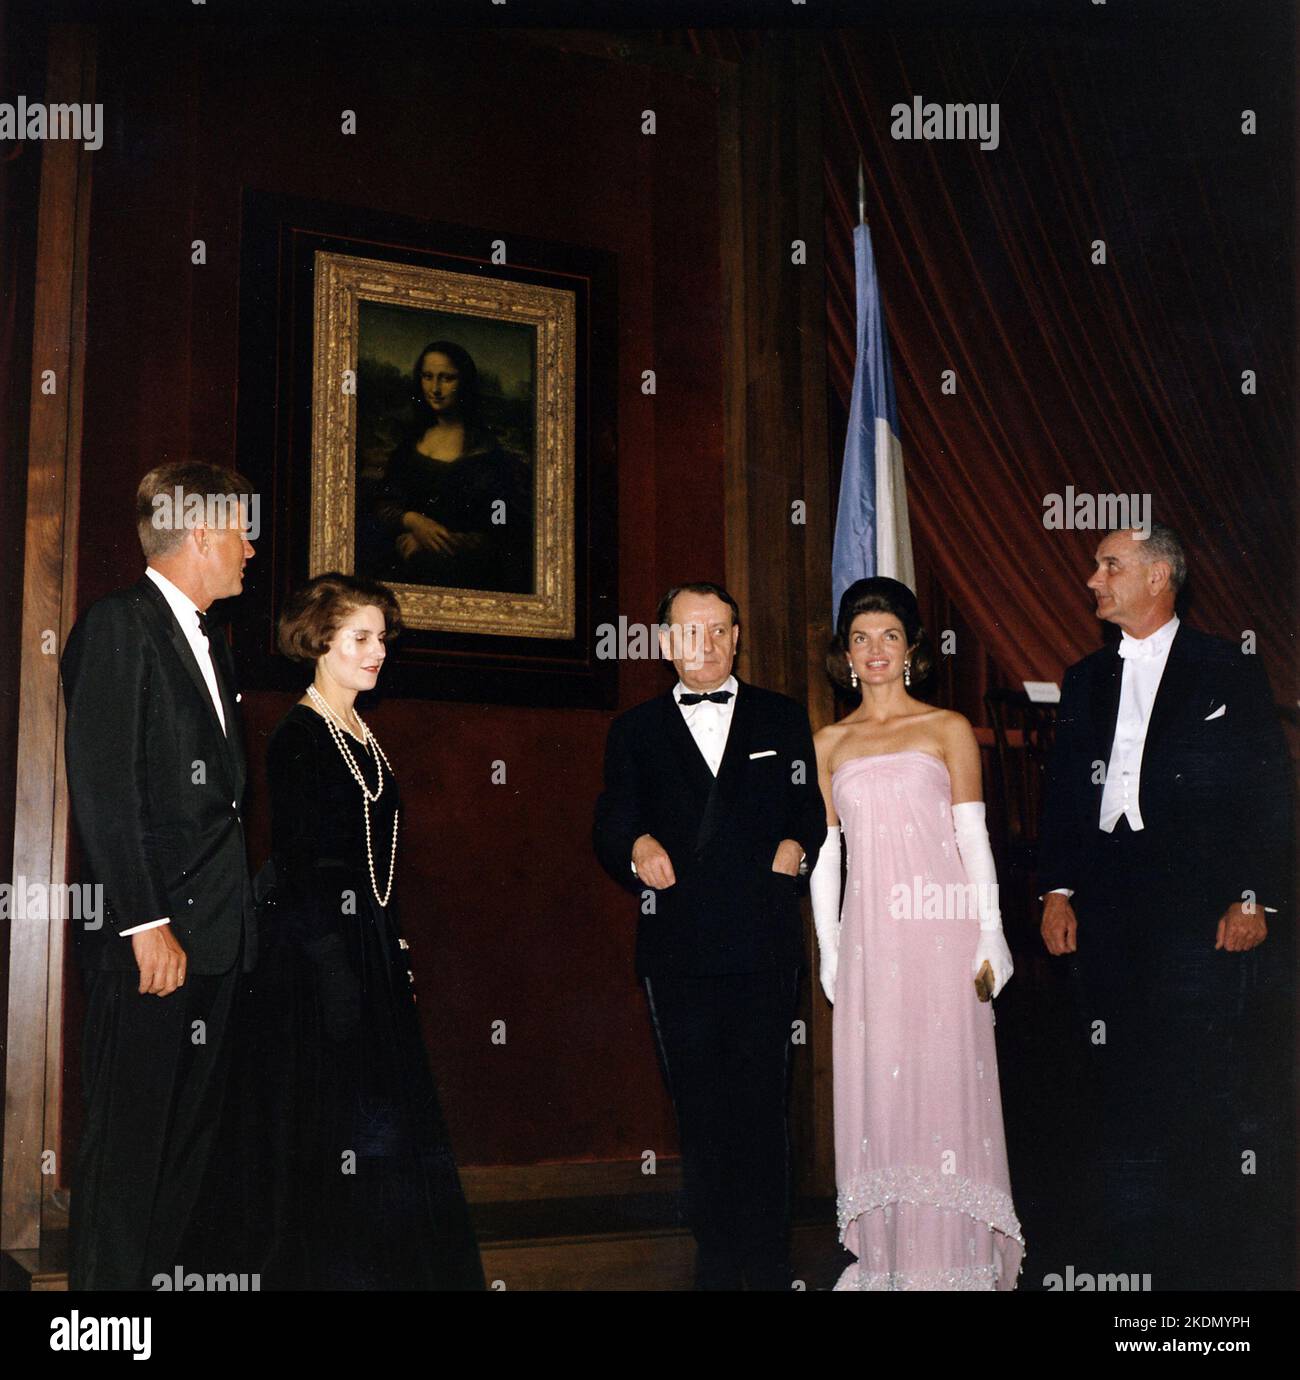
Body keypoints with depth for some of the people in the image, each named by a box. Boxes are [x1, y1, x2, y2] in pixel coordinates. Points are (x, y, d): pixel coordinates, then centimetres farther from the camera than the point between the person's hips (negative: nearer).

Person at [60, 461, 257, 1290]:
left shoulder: (208, 640, 19)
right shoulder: (119, 625, -8)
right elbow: (102, 787, -15)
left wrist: (241, 914, 11)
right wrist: (147, 925, -19)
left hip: (218, 930, 8)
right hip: (153, 930, -8)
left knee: (193, 1127, 13)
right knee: (131, 1129, -2)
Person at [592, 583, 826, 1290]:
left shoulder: (783, 719, 12)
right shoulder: (634, 731, 12)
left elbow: (812, 807, 13)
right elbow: (610, 828, 6)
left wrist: (795, 844, -8)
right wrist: (637, 845, -16)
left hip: (764, 946, -1)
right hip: (678, 952, 1)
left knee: (762, 1109, 0)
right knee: (700, 1116, 8)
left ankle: (769, 1265, 10)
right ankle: (716, 1264, 17)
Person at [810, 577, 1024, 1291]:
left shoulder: (948, 729, 5)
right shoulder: (829, 743, 11)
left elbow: (974, 838, 2)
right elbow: (824, 853, 11)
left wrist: (989, 937, -4)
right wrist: (829, 951, 7)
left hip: (942, 935, -2)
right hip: (869, 940, 2)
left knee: (947, 1084, -2)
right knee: (877, 1090, 3)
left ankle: (955, 1258, 7)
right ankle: (887, 1258, 12)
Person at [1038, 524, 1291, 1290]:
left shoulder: (1228, 671, 2)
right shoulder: (1087, 680, 15)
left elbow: (1269, 795, -1)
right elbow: (1064, 792, 15)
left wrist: (1254, 899, -7)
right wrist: (1058, 890, 5)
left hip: (1202, 908, -4)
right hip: (1106, 907, 4)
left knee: (1204, 1085, -2)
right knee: (1122, 1082, 7)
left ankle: (1211, 1258, 11)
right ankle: (1130, 1249, 17)